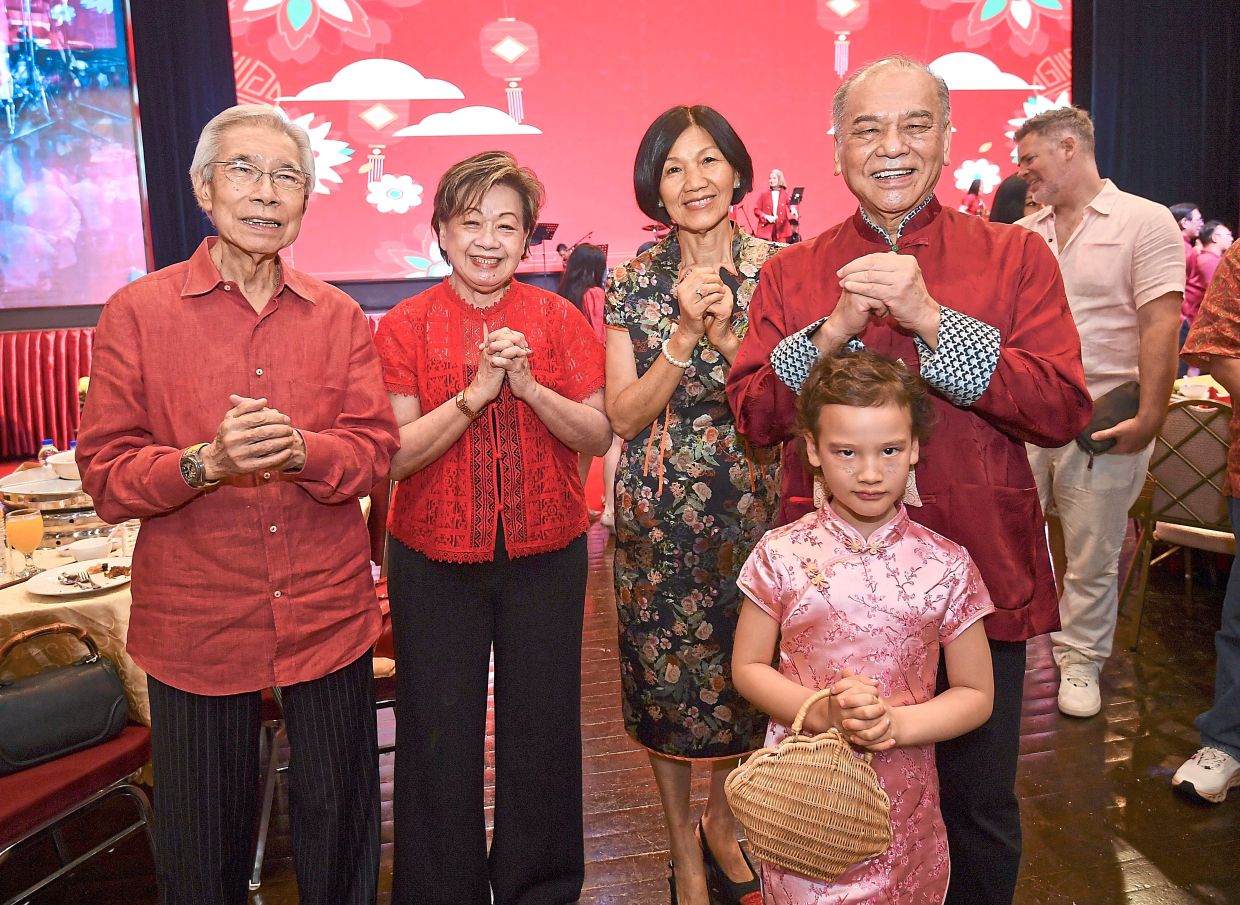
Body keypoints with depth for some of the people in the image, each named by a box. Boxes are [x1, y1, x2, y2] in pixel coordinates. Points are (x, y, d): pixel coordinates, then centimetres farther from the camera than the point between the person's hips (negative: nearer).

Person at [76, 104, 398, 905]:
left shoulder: (338, 315, 5)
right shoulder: (137, 312, -2)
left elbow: (375, 451, -1)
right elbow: (105, 476, -4)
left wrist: (298, 450, -21)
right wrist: (206, 462, -22)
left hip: (328, 613, 2)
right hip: (196, 620, -1)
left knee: (341, 818, 15)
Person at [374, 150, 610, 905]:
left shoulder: (559, 320, 0)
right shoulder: (405, 327, -3)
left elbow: (598, 436, -4)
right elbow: (397, 454, -10)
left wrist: (528, 384, -19)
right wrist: (478, 390, -21)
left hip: (546, 556, 1)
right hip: (436, 560, -1)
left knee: (541, 728, 12)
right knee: (440, 735, 10)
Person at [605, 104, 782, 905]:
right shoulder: (634, 281, -2)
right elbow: (624, 416, -6)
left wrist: (728, 336, -20)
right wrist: (686, 335, -18)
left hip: (754, 503, 1)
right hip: (659, 511, 0)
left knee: (748, 667, 13)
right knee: (668, 674, 9)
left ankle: (724, 822, 41)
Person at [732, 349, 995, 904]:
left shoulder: (946, 566, -8)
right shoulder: (781, 554, -8)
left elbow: (976, 695, -1)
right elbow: (748, 667, -2)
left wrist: (896, 723, -19)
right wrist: (822, 712, -18)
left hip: (902, 798, 1)